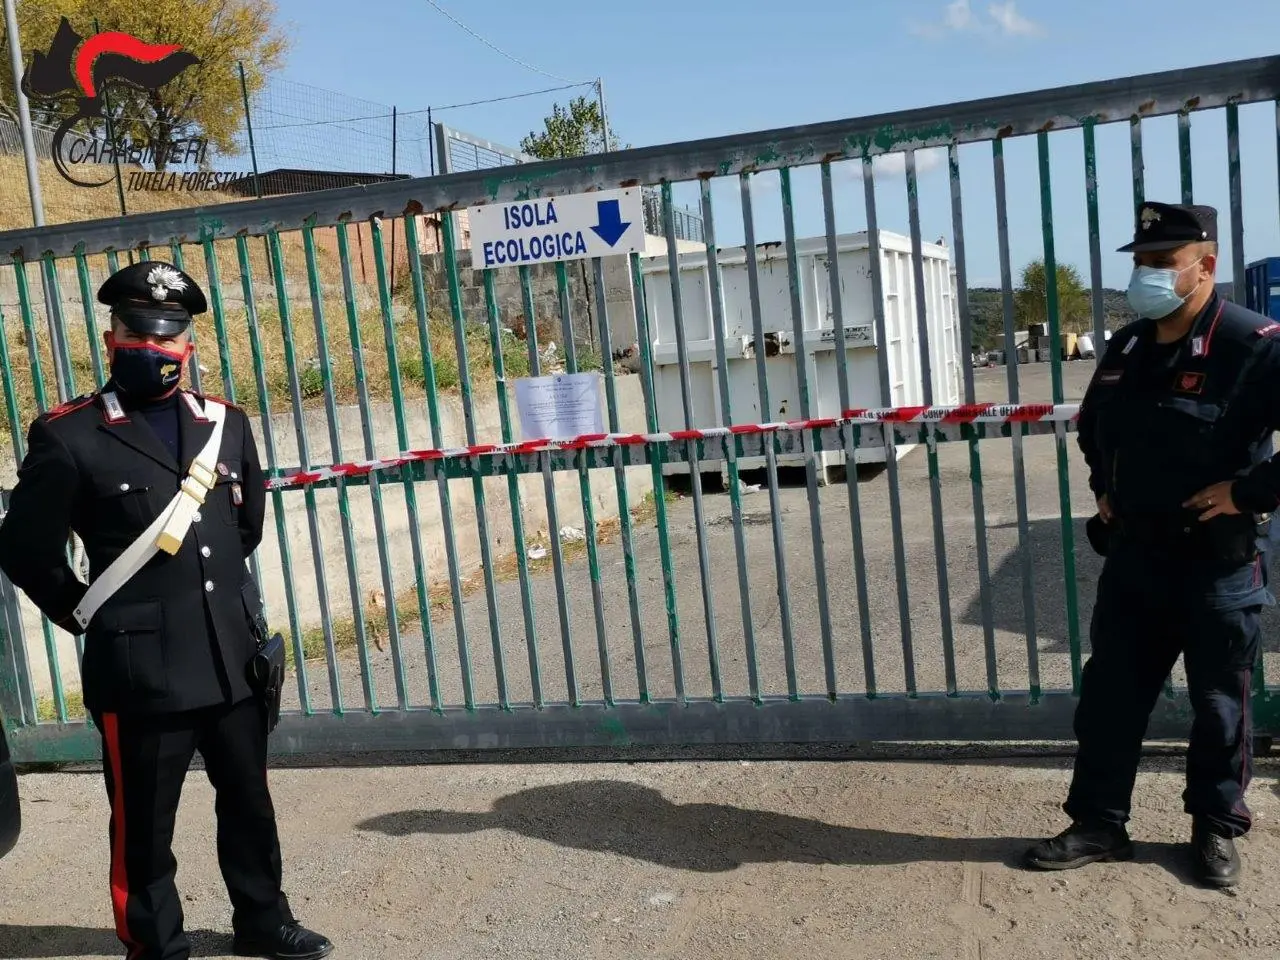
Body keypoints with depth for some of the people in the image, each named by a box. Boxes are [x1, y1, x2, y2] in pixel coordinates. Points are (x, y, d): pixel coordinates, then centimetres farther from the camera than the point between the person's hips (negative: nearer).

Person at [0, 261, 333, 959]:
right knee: (144, 826, 9)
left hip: (234, 658, 5)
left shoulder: (226, 424, 7)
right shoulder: (69, 436, -9)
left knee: (249, 802, 19)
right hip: (141, 669, -5)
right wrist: (90, 617, 0)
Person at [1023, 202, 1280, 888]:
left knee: (1219, 703, 11)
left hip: (1219, 561, -6)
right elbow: (1092, 427, 25)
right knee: (1109, 695, 9)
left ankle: (1216, 829, 30)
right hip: (1134, 555, 6)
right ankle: (1098, 823, 22)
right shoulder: (1126, 348, 6)